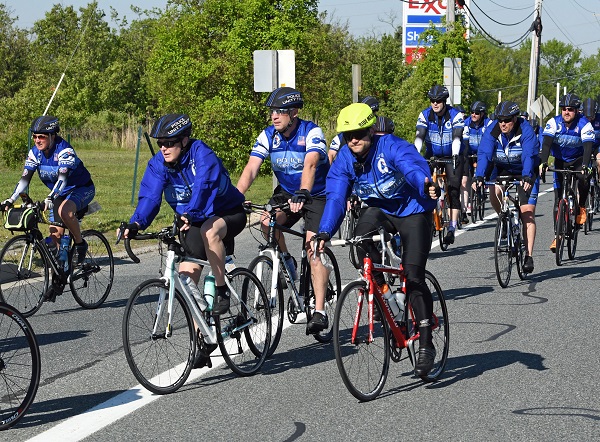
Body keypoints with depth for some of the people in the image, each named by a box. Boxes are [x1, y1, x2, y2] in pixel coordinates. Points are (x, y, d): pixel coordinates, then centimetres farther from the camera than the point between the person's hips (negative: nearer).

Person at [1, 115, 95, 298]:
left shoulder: (64, 151, -28)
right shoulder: (35, 153, -9)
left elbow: (62, 178, -41)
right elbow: (25, 178, -14)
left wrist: (50, 198, -55)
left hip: (81, 189, -7)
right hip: (59, 193, 7)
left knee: (64, 211, -38)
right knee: (55, 236, -1)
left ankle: (80, 244, -14)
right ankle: (59, 279, 9)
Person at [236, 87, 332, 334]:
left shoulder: (311, 133, -21)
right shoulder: (268, 136, -9)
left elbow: (310, 165, -38)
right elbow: (251, 169, -18)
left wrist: (303, 193, -55)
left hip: (317, 195, -5)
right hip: (286, 191, 5)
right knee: (267, 223, -26)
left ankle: (320, 311, -19)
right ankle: (286, 262, 3)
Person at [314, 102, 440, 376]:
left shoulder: (392, 147, -24)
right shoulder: (345, 159, -10)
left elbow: (413, 166, -43)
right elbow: (335, 197, -18)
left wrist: (426, 184, -67)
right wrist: (324, 233, -33)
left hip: (413, 212, -4)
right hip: (380, 211, 5)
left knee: (413, 277, -13)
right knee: (363, 232, -31)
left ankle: (426, 344, -2)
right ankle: (381, 290, -13)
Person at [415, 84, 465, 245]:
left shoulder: (455, 115, -14)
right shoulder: (424, 115, -8)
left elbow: (457, 137, -26)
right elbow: (419, 137, -18)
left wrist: (455, 155, -42)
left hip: (452, 156, -3)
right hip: (432, 156, 3)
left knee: (453, 192, -12)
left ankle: (451, 229, -12)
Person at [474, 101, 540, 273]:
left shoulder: (526, 130, -25)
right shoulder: (492, 130, -18)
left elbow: (529, 156, -37)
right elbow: (484, 154, -27)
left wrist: (527, 177, -53)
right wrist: (479, 176, -43)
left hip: (526, 174, -3)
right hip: (503, 169, 3)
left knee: (527, 213, -12)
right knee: (493, 193, -28)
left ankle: (529, 256, -9)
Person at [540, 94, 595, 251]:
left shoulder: (584, 124, -21)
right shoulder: (554, 122, -17)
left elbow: (588, 147, -32)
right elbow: (546, 143, -27)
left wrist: (584, 166, -49)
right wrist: (544, 163, -44)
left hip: (578, 161, -1)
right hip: (560, 162, 1)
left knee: (584, 179, -34)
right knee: (558, 200, -5)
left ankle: (581, 207, -7)